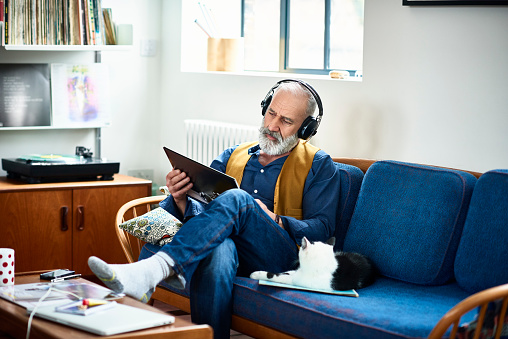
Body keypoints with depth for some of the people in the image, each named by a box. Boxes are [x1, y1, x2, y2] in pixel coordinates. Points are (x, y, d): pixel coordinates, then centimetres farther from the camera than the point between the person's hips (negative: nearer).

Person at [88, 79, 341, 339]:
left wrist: (275, 221, -13)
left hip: (280, 256, -3)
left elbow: (321, 229, 3)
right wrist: (181, 200, -7)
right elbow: (200, 213, 16)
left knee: (236, 199, -34)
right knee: (219, 249, -38)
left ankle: (154, 269, -50)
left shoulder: (318, 165, 14)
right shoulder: (232, 157, 25)